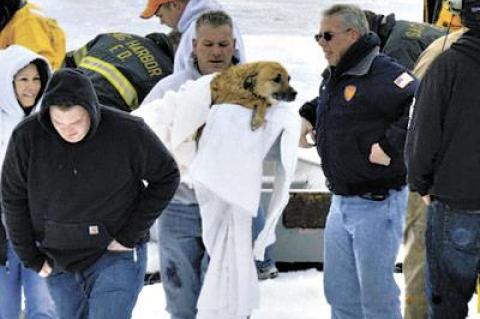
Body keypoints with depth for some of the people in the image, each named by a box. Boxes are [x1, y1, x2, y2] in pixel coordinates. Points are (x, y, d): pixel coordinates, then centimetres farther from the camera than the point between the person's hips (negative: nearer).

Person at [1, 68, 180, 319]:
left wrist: (130, 236, -8)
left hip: (115, 258, -4)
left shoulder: (128, 132, -17)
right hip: (57, 263, 4)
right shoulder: (27, 137, -11)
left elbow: (166, 178, -4)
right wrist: (32, 258, 0)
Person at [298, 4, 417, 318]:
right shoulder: (333, 76, 11)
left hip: (376, 206, -9)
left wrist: (390, 145, -27)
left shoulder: (385, 74, -19)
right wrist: (309, 116, 19)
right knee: (339, 293, 16)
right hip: (341, 203, 9)